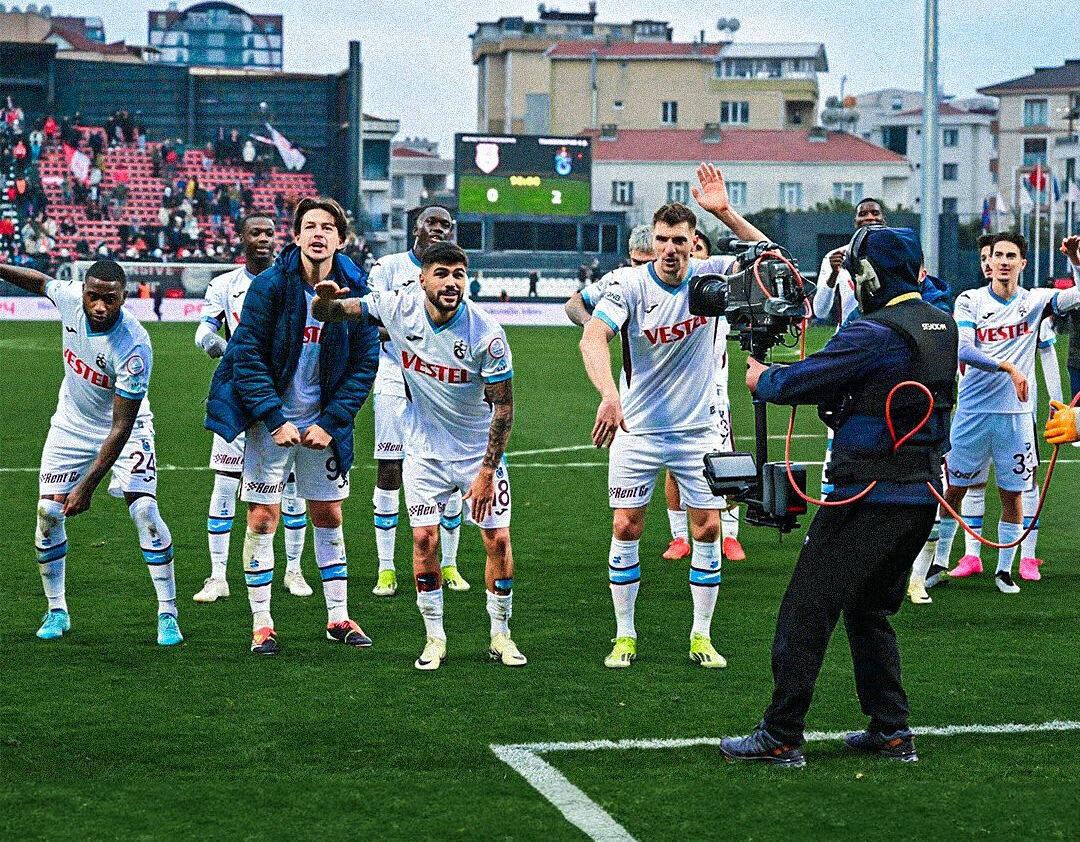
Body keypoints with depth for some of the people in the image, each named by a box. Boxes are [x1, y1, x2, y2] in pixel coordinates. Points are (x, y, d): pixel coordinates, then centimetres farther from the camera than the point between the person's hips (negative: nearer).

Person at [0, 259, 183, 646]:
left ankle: (167, 615, -8)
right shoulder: (69, 297, -21)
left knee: (144, 510, -18)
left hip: (125, 431, -5)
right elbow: (41, 281, 8)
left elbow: (121, 426, -31)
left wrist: (88, 485, -32)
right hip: (72, 425, 5)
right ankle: (57, 611, 14)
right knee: (48, 512, -2)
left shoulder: (134, 346, -34)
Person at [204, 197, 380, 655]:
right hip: (272, 418, -3)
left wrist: (330, 422, -9)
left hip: (323, 420, 3)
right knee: (263, 517, -2)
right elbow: (248, 356, -14)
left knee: (329, 515, 11)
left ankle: (338, 618, 21)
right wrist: (276, 419, -19)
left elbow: (364, 363, -2)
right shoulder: (269, 286, -14)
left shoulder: (354, 291, -6)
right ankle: (261, 625, 6)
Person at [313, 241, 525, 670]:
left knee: (498, 540, -3)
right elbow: (328, 312, -5)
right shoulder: (398, 307, -14)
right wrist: (326, 299, -31)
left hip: (479, 448, -1)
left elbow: (503, 406, -15)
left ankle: (500, 637, 14)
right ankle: (434, 638, 9)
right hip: (424, 450, 2)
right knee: (424, 539, -5)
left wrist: (487, 472, -17)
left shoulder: (485, 333, -22)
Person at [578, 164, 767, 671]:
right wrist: (609, 394, -46)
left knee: (708, 528, 2)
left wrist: (724, 212, -23)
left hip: (697, 429, 2)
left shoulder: (708, 276, -6)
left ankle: (701, 636, 14)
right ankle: (625, 636, 11)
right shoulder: (629, 285, -14)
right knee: (626, 527, -1)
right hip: (638, 429, -2)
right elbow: (592, 337, -28)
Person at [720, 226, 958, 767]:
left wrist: (762, 378, 6)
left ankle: (781, 736, 1)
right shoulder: (941, 327, 9)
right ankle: (892, 731, 20)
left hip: (870, 495, -8)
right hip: (922, 495, 8)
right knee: (870, 610, 21)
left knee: (807, 609, -1)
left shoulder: (874, 334, -18)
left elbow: (800, 382, -14)